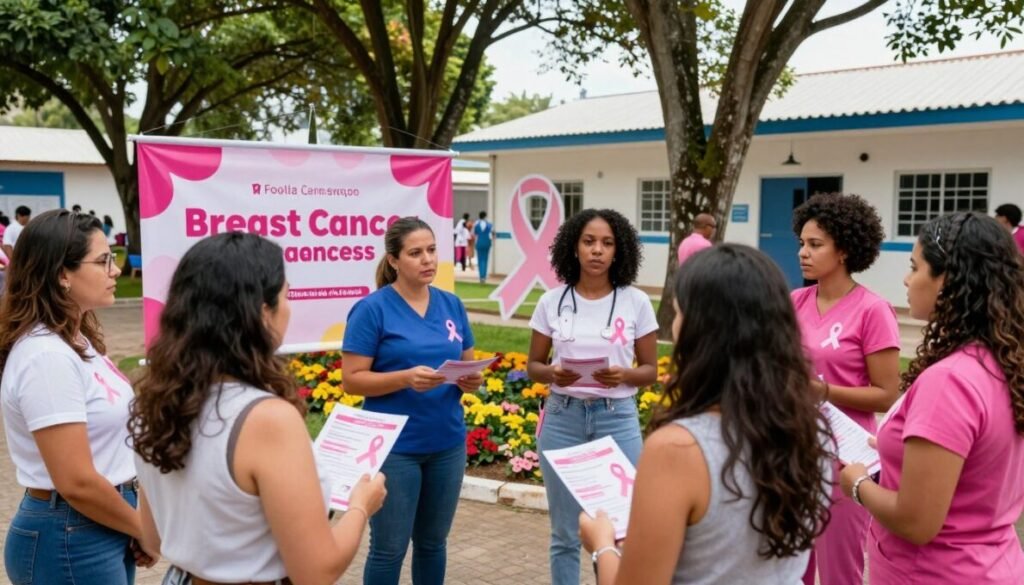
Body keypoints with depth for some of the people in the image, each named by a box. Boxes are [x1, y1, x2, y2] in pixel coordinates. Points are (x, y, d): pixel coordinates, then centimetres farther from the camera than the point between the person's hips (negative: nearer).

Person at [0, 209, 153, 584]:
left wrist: (135, 526, 8)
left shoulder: (75, 340, 6)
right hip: (71, 541, -9)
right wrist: (144, 530, -10)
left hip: (104, 528, 9)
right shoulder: (47, 356, -22)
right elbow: (76, 482, -24)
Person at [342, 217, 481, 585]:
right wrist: (406, 378, -24)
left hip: (448, 444, 5)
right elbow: (352, 380, -11)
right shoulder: (372, 308, -9)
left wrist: (472, 380, -9)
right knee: (389, 548, 5)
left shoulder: (452, 305, 5)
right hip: (395, 447, -5)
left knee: (433, 542, 16)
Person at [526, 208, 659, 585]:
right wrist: (553, 374, -15)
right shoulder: (552, 302, 0)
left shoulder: (636, 302, -2)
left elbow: (650, 370, 2)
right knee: (565, 533, 11)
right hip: (563, 418, 1)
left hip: (617, 419, -1)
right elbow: (533, 366, 7)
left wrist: (622, 376, -18)